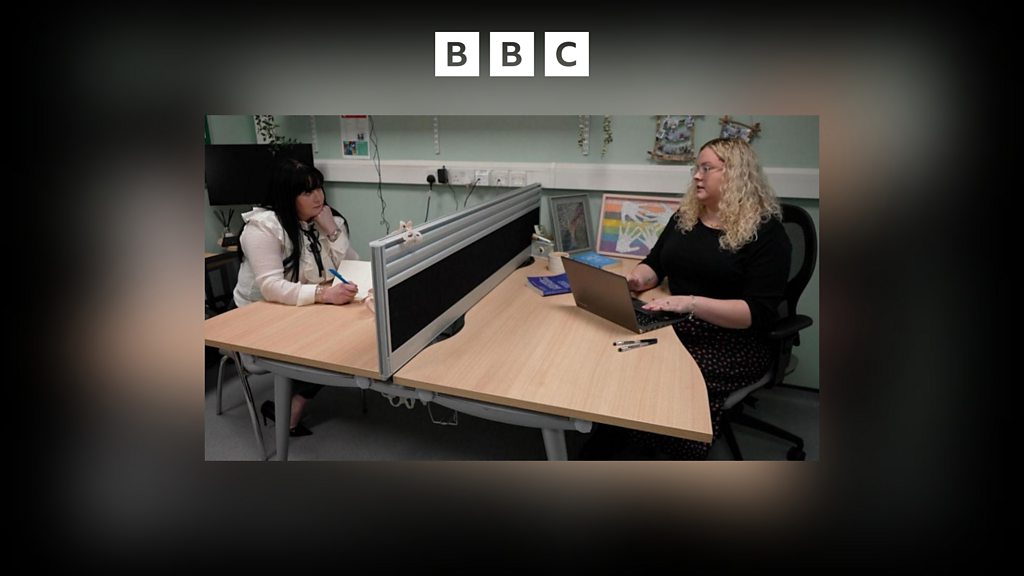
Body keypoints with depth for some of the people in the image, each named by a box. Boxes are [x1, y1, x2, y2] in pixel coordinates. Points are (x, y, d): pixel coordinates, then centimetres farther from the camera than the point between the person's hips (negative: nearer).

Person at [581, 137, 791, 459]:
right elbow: (655, 264, 17)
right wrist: (637, 279, -8)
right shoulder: (686, 215, 11)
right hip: (678, 327, 5)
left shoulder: (765, 231, -8)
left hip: (733, 342, -5)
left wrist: (692, 303, -28)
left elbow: (760, 312, -15)